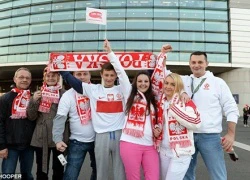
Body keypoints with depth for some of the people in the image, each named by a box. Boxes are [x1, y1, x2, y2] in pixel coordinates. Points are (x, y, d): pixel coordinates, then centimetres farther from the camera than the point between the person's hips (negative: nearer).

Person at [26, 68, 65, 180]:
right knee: (41, 171, 13)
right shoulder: (38, 94, 6)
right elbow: (31, 117, 1)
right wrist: (33, 101, -12)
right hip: (41, 139, 2)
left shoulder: (64, 94, -2)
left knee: (58, 170, 12)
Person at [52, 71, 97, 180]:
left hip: (97, 140, 2)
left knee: (98, 170, 20)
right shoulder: (68, 95, -6)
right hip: (77, 142, -2)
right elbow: (60, 118, -11)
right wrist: (58, 139, -19)